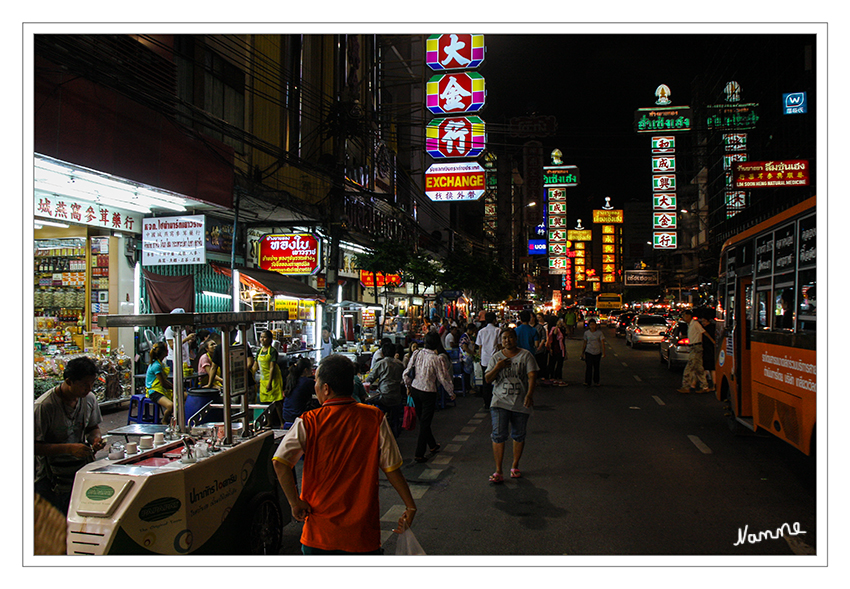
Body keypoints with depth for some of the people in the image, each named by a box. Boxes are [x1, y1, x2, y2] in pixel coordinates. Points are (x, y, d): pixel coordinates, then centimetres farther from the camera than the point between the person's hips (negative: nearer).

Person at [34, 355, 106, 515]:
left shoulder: (90, 399, 0)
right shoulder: (44, 406, -18)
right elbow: (35, 446, -17)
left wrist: (96, 438, -6)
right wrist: (69, 448, -24)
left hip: (81, 472, 5)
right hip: (50, 478, -4)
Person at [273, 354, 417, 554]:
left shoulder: (308, 422, -10)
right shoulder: (375, 418, -7)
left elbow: (280, 462, -19)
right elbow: (391, 467, -4)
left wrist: (295, 502, -9)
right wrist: (410, 506, 5)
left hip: (319, 530, 0)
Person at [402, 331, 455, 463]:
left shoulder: (417, 353, -5)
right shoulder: (437, 359, -18)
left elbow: (406, 374, 0)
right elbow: (443, 379, -11)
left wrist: (408, 387, 16)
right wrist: (451, 392, 4)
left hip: (415, 389, 5)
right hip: (428, 393, -5)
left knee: (422, 420, 21)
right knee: (425, 423, 5)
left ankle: (432, 445, 40)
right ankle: (419, 454, 8)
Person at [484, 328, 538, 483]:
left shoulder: (525, 355, 0)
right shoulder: (496, 357, 6)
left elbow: (531, 376, -9)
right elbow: (487, 379, 4)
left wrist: (529, 394, -25)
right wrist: (497, 367, -14)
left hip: (521, 403, 0)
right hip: (500, 402, 0)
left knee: (519, 436, 11)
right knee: (498, 435, -9)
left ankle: (515, 466, 30)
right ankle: (498, 472, -2)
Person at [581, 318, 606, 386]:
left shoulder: (599, 333, -2)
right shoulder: (586, 333, 3)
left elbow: (602, 343, -7)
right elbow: (584, 343, 12)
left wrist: (603, 353, -17)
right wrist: (582, 353, 15)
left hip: (597, 352, 0)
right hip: (589, 352, 0)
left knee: (596, 368, 8)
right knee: (589, 367, -8)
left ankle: (596, 382, 20)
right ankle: (587, 382, -4)